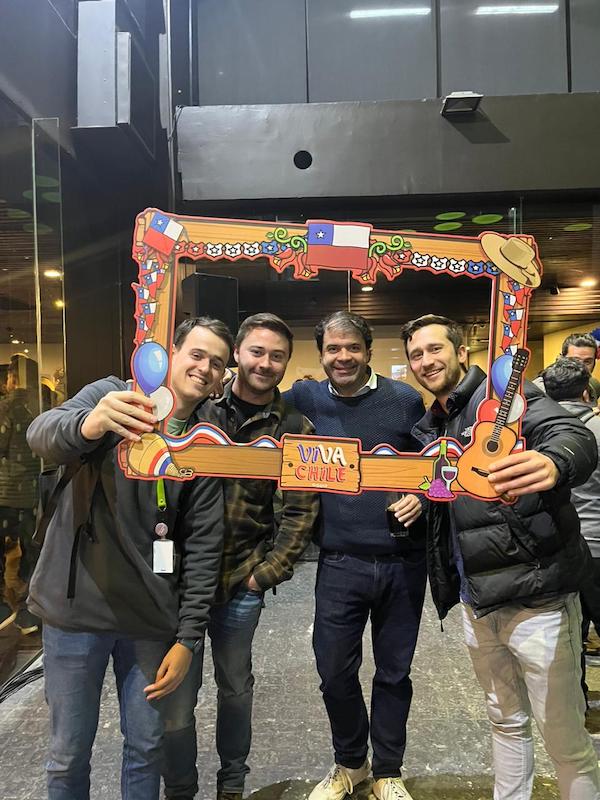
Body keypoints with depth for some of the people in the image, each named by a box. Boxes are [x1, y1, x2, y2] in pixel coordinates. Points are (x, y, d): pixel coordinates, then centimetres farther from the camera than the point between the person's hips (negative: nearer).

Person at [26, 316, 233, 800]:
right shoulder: (113, 397, -5)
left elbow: (204, 547, 1)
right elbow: (41, 436, -24)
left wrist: (188, 637, -4)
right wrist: (88, 424, -47)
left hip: (150, 617, 2)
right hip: (77, 606, -2)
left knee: (146, 747, 15)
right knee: (70, 753, 12)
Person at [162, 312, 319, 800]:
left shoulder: (295, 430, -2)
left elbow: (300, 512, -1)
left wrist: (268, 572, -6)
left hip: (242, 580, 1)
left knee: (236, 686, 18)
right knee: (177, 692, 8)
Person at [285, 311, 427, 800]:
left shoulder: (404, 400, -2)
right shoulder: (307, 398, -1)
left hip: (402, 561, 0)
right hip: (340, 563, 1)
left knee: (394, 672, 16)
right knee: (335, 672, 11)